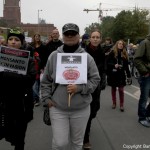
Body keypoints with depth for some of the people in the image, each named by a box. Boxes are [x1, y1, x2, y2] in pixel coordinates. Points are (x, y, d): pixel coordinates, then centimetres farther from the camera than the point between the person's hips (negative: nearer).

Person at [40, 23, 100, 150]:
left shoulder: (87, 57, -3)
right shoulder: (54, 56, 0)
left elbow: (95, 79, -2)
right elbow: (46, 80, 8)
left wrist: (79, 88, -17)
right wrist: (47, 98, 1)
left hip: (81, 109, 1)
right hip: (57, 108, 0)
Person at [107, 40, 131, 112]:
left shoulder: (124, 54, 6)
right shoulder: (112, 53, -3)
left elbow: (126, 65, 8)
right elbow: (108, 62, -6)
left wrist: (128, 75, 8)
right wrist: (114, 65, -22)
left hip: (121, 74, 1)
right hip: (112, 74, -1)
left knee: (121, 90, -2)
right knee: (113, 89, 11)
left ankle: (121, 105, 10)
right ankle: (114, 103, 26)